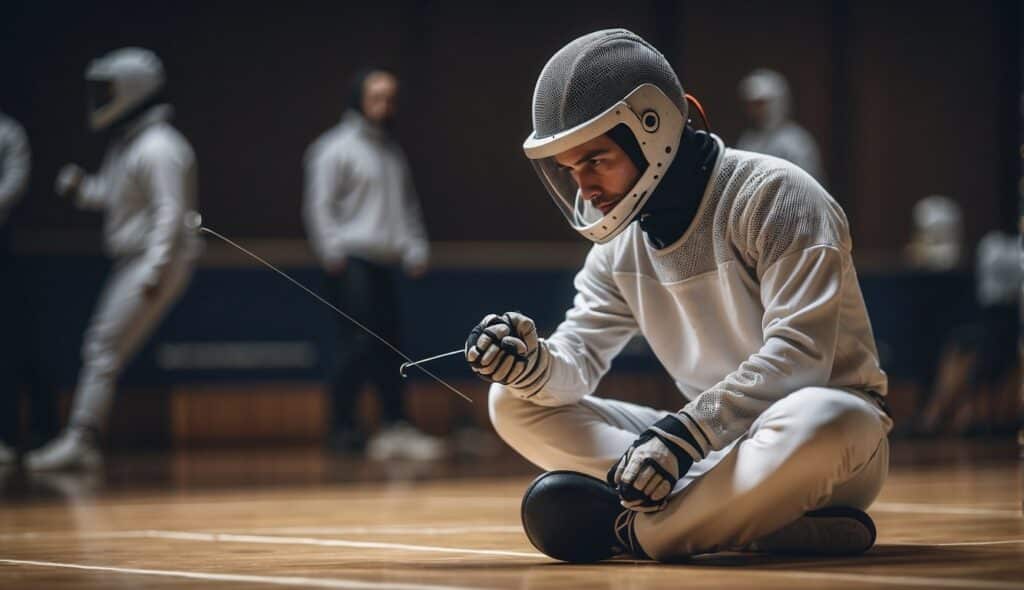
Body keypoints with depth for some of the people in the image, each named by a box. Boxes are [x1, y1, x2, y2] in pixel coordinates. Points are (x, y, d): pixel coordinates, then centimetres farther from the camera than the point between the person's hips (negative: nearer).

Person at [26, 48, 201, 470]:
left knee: (105, 348, -13)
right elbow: (115, 196, 26)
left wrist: (154, 271, -28)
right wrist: (82, 189, 6)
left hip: (156, 262, -10)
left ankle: (79, 439, -14)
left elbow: (170, 212, -22)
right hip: (131, 261, 10)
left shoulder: (158, 147, -16)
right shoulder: (126, 143, 15)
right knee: (99, 347, 10)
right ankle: (82, 442, 13)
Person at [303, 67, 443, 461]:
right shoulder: (335, 147, -2)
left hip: (385, 264, 7)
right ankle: (343, 426, -6)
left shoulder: (392, 150, 20)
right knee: (359, 342, -12)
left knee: (389, 344, 2)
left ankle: (394, 425, 2)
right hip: (352, 263, -7)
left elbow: (407, 205, 26)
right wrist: (332, 252, -15)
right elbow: (319, 204, -7)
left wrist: (415, 249, 15)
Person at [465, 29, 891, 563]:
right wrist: (534, 365, -22)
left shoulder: (771, 195, -15)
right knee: (515, 404, -5)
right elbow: (578, 357, 2)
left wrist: (682, 431, -31)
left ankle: (628, 530, -28)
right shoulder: (620, 243, 8)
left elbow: (798, 354, -24)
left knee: (820, 423, -43)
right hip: (713, 442, 7)